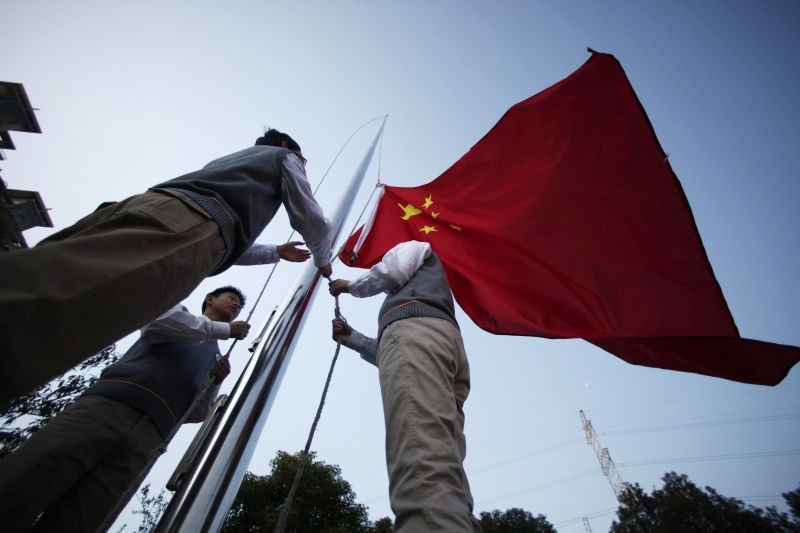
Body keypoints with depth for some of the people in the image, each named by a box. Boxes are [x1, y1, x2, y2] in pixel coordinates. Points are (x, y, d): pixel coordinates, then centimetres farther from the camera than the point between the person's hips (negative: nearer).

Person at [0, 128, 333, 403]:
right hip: (193, 222, -7)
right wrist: (322, 261, 41)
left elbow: (231, 247, 50)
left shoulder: (228, 159, 48)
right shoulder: (284, 156, 31)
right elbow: (312, 221, 20)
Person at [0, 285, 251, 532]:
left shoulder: (213, 356, 30)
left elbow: (195, 414, 21)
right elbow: (157, 322, -7)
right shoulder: (177, 310, 22)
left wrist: (215, 383, 2)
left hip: (147, 434, 3)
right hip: (109, 403, -2)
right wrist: (224, 329, 0)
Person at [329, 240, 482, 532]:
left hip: (414, 328, -8)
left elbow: (390, 270, 6)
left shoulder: (415, 247, 31)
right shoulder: (428, 290, 47)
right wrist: (352, 338, 37)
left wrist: (350, 286, 25)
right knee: (441, 461, -9)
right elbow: (392, 358, 37)